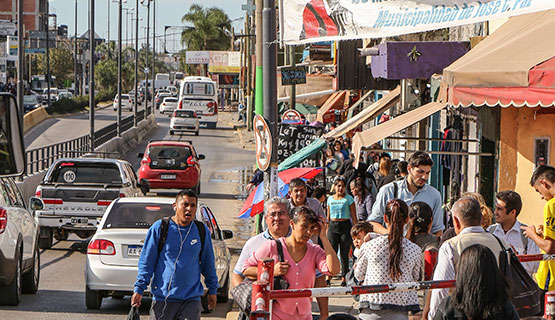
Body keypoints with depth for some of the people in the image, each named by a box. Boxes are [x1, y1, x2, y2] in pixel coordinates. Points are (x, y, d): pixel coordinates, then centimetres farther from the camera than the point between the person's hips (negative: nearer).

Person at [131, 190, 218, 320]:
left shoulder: (202, 231, 7)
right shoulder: (159, 228, -1)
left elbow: (208, 264, 18)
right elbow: (146, 262, 2)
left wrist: (212, 290, 21)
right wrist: (139, 289, -2)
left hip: (191, 300, 1)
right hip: (162, 299, -1)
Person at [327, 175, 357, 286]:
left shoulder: (348, 199, 2)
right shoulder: (330, 199, 12)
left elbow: (354, 217, 2)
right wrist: (326, 230, 14)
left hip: (345, 226, -2)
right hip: (333, 226, 2)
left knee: (344, 253, -1)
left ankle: (344, 277, 7)